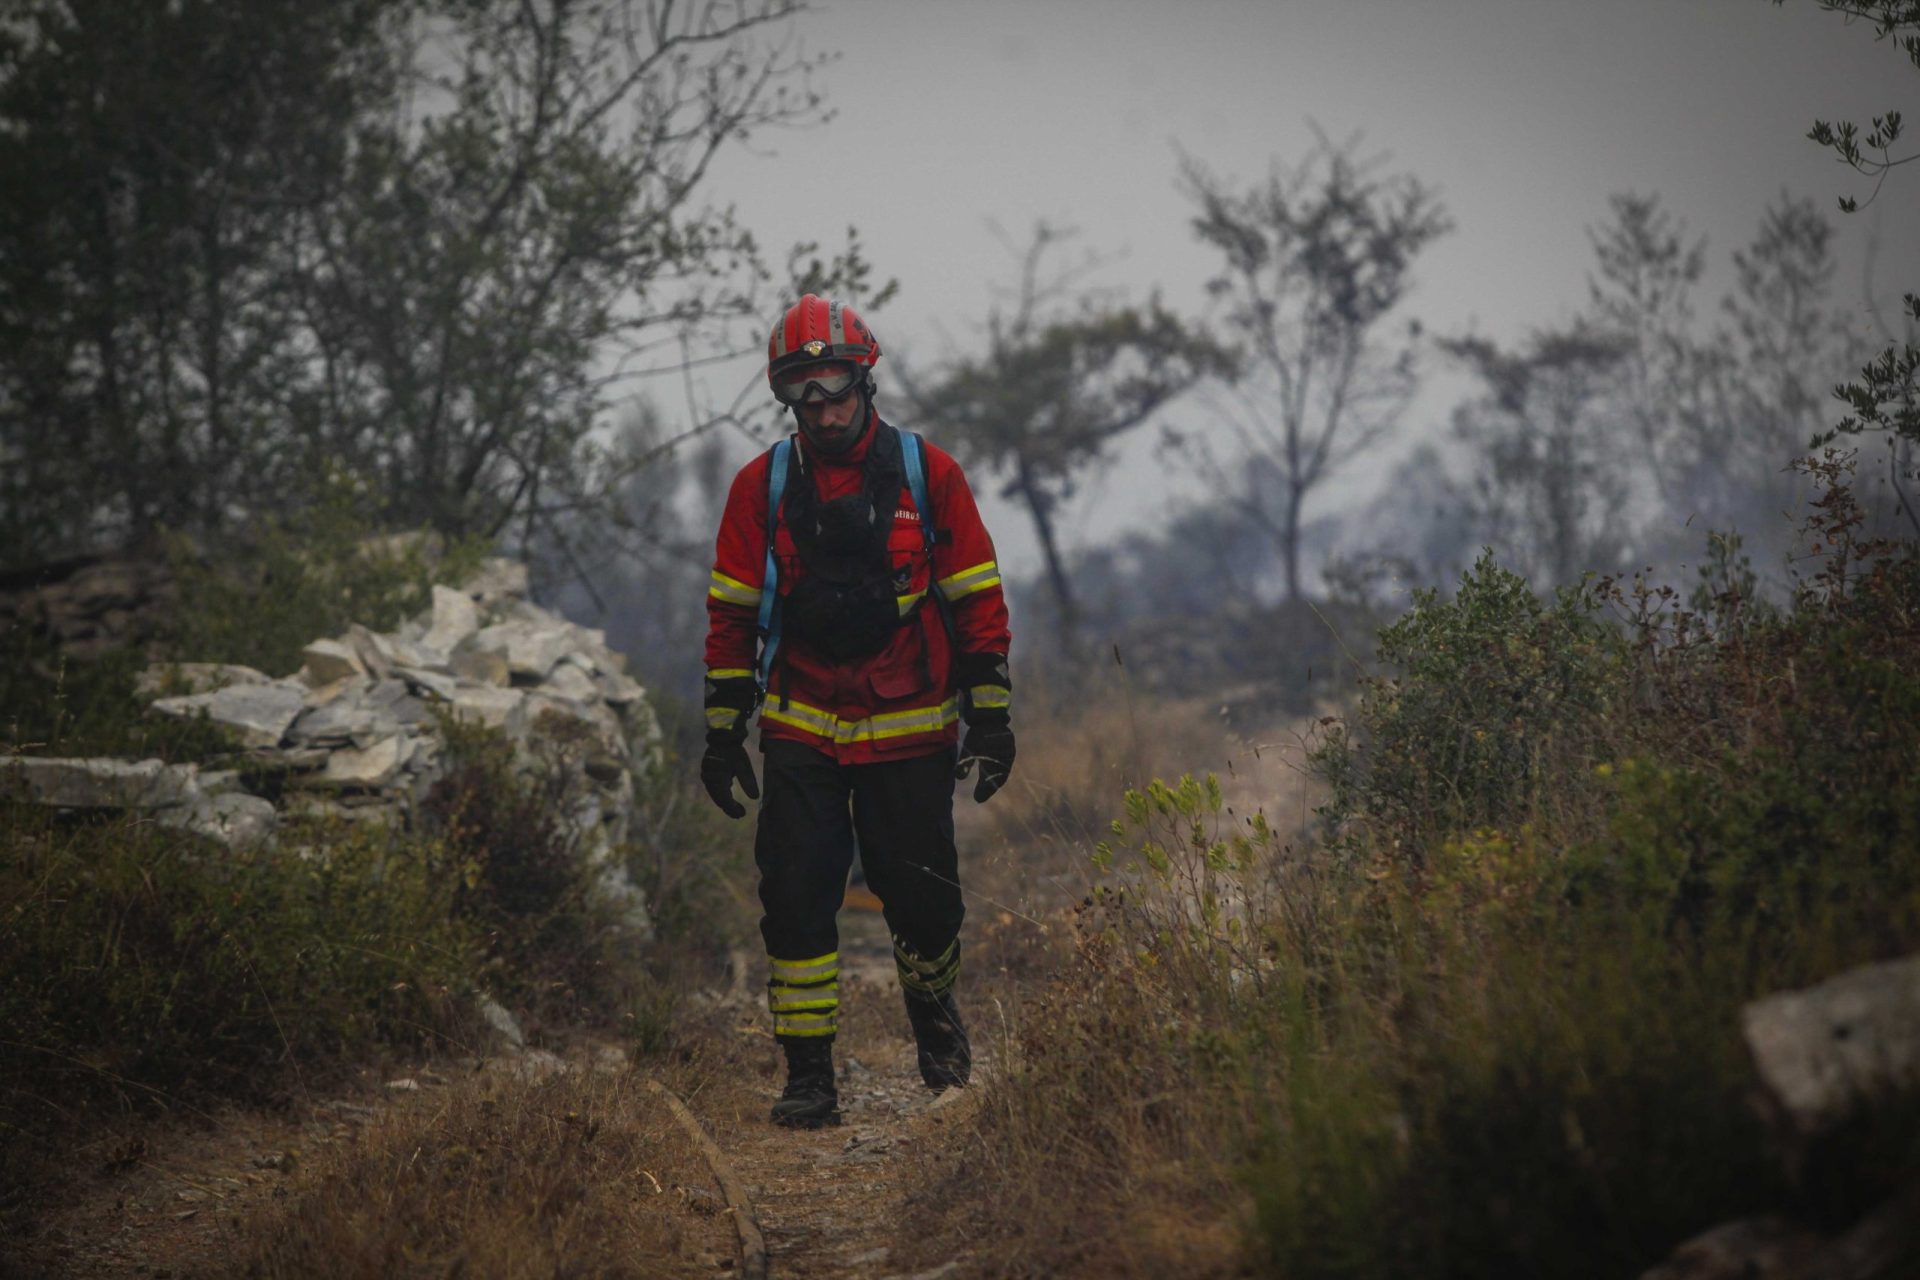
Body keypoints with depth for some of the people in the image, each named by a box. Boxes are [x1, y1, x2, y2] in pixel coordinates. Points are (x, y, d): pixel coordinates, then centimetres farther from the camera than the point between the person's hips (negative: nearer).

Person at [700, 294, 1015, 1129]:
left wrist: (991, 715, 0)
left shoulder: (927, 474, -2)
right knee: (797, 898, -5)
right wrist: (723, 731, 5)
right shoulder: (762, 486, 1)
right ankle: (808, 1075, 2)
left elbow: (977, 599, 3)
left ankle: (933, 1008, 34)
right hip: (801, 733, 1)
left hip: (908, 731, -1)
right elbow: (732, 613, 7)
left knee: (923, 895, 2)